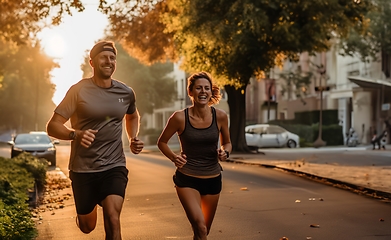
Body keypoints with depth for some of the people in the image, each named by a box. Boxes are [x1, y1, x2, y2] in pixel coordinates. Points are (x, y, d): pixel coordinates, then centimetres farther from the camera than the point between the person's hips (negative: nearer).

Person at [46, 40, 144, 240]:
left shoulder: (126, 93, 1)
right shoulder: (79, 90, -9)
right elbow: (52, 126, -12)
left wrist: (133, 139, 6)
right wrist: (76, 134, -32)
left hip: (114, 166, 1)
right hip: (83, 169, -1)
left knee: (112, 219, -22)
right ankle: (85, 213, 52)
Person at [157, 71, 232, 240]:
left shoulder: (220, 116, -8)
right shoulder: (180, 117, -13)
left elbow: (227, 143, 9)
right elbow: (161, 142, 3)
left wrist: (225, 152, -13)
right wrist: (173, 157, -14)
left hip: (213, 180, 3)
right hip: (187, 179, -3)